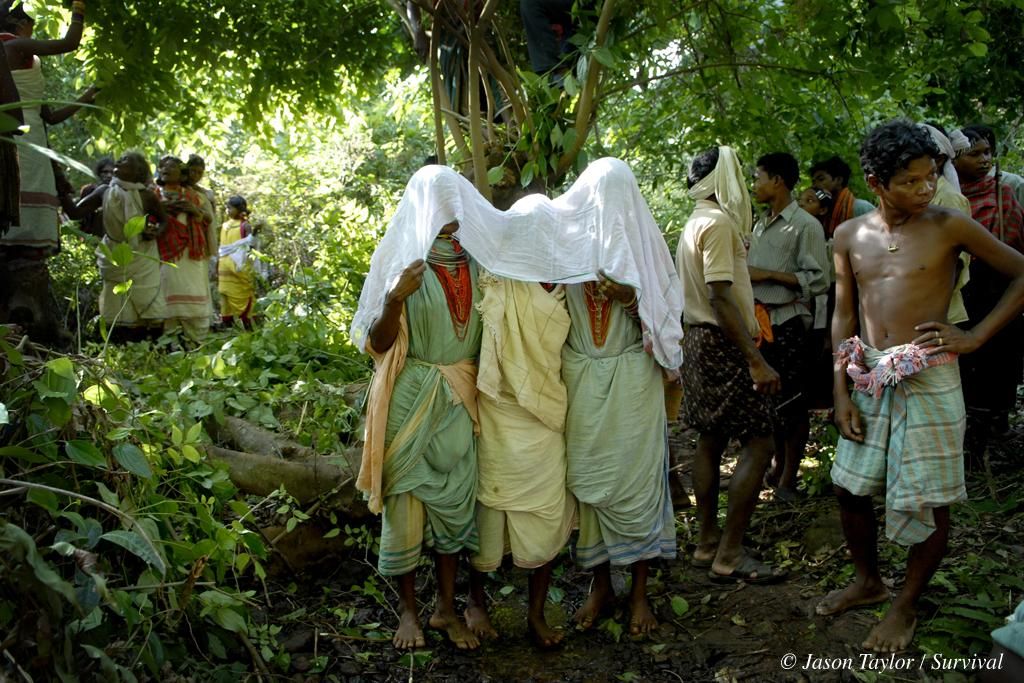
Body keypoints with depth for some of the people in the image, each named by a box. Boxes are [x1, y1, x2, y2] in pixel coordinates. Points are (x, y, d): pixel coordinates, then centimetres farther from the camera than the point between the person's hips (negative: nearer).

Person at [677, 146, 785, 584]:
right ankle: (729, 554, -4)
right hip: (721, 342, -10)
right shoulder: (718, 223, -15)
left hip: (699, 339, 10)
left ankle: (708, 543, 20)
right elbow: (720, 297, -22)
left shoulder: (696, 222, 16)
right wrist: (756, 361, -24)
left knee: (712, 438, 13)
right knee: (759, 442, -7)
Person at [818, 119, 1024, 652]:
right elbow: (844, 317, 8)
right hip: (869, 377, 4)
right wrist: (841, 393, 3)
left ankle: (906, 605, 23)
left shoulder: (948, 226, -5)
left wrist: (976, 336, -8)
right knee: (850, 487, 11)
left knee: (926, 502, 2)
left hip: (927, 378, -4)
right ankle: (868, 581, 35)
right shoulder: (850, 236, 5)